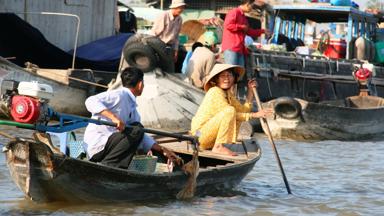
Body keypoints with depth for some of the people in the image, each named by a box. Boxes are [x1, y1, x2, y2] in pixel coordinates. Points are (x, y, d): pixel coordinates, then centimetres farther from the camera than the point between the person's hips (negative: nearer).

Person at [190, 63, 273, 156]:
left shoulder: (228, 94, 16)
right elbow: (229, 112, -18)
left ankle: (213, 145, 2)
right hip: (200, 134, -9)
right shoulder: (215, 91, -13)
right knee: (230, 111, -23)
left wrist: (250, 91, 7)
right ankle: (218, 147, -21)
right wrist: (255, 115, -20)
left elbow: (244, 110, 9)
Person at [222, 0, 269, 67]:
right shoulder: (234, 12, -6)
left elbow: (248, 31, 34)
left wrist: (262, 31, 36)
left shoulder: (243, 17, 24)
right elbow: (228, 25, -19)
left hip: (240, 49, 10)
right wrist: (242, 27, -8)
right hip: (231, 48, -10)